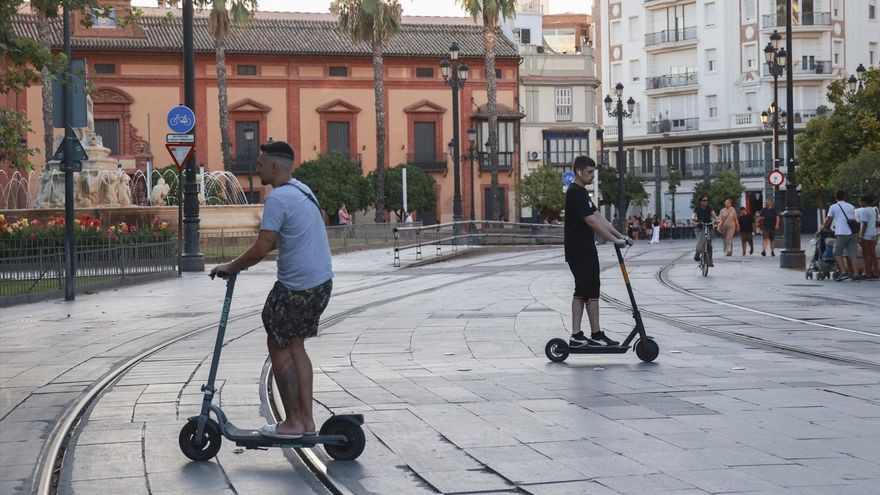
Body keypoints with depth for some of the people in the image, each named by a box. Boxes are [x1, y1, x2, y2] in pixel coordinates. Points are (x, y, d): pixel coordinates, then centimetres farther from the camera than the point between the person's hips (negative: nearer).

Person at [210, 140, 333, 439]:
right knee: (295, 346, 17)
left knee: (278, 347, 4)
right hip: (322, 282, 9)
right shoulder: (303, 190, 13)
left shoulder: (278, 199, -17)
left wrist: (231, 267, -7)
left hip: (297, 288, -9)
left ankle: (292, 422, 8)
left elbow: (262, 249, -21)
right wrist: (244, 260, 18)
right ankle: (306, 418, 17)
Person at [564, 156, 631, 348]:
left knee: (581, 292, 10)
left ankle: (576, 336, 11)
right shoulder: (575, 193, -16)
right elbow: (592, 221, -21)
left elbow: (598, 217, 17)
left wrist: (620, 235, 11)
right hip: (581, 252, -10)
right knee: (591, 292, -4)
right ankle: (596, 335, 2)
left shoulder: (582, 193, 17)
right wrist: (615, 240, -18)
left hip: (582, 251, 10)